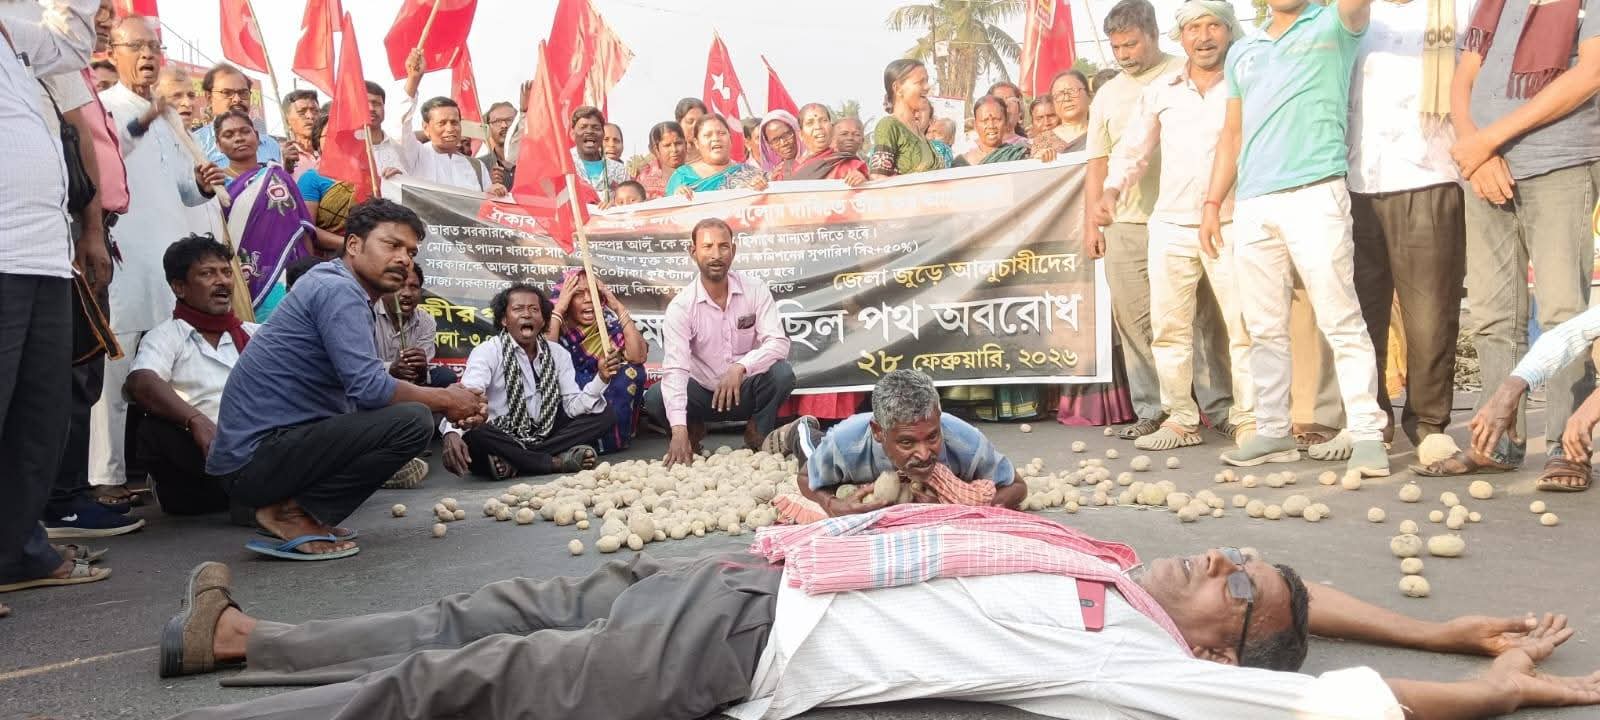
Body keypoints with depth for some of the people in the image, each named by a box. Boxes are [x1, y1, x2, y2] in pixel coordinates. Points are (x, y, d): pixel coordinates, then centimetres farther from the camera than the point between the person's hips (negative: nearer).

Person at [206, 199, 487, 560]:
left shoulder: (341, 290, 17)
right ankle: (292, 513, -9)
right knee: (412, 420, -20)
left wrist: (449, 402, 4)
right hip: (255, 458, -10)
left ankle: (288, 506, 10)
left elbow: (361, 388, 16)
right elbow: (369, 388, -23)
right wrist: (446, 401, -8)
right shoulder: (337, 289, -13)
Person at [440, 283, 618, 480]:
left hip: (544, 437, 5)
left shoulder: (558, 353, 7)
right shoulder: (486, 352, -8)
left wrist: (601, 378, -18)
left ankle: (514, 463, -21)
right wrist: (452, 433, -46)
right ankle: (557, 461, -24)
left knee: (605, 416, -10)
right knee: (473, 435, -38)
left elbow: (573, 406, 0)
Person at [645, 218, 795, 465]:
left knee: (782, 373, -29)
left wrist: (740, 367, -40)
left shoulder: (756, 291, -10)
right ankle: (693, 429, 8)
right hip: (702, 391, 0)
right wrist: (679, 429, -38)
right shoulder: (681, 306, -15)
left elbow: (778, 343, -20)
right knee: (654, 399, -26)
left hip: (747, 390, 0)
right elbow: (675, 368, -25)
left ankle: (758, 436, -1)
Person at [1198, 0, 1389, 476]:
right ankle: (1272, 431, 13)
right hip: (1251, 203, 5)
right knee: (1265, 328, 6)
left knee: (1340, 319, -7)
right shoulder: (1242, 52, 23)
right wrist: (1213, 203, 16)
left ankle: (1366, 433, -5)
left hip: (1314, 192, -5)